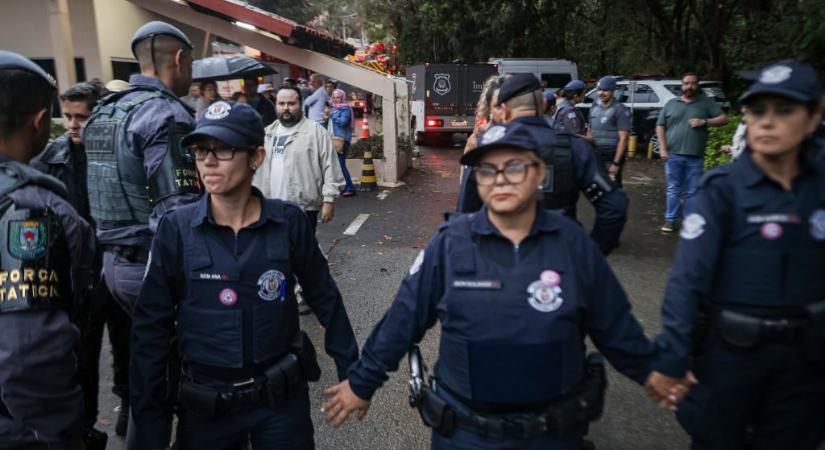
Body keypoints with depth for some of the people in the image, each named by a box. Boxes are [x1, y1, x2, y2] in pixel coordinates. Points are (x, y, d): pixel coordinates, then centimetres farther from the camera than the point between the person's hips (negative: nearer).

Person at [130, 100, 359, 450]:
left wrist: (351, 372, 6)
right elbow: (152, 328, -5)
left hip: (282, 397, 0)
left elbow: (325, 299, 1)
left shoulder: (289, 222, -10)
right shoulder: (176, 229, -10)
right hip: (205, 404, 1)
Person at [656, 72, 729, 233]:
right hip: (673, 155, 0)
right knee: (673, 189, 5)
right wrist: (663, 148, 0)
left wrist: (705, 122, -10)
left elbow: (723, 119, 6)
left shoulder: (706, 103, 8)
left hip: (695, 157, 0)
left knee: (692, 192, 5)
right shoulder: (671, 104, 10)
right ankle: (670, 220, 12)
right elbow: (660, 126, 10)